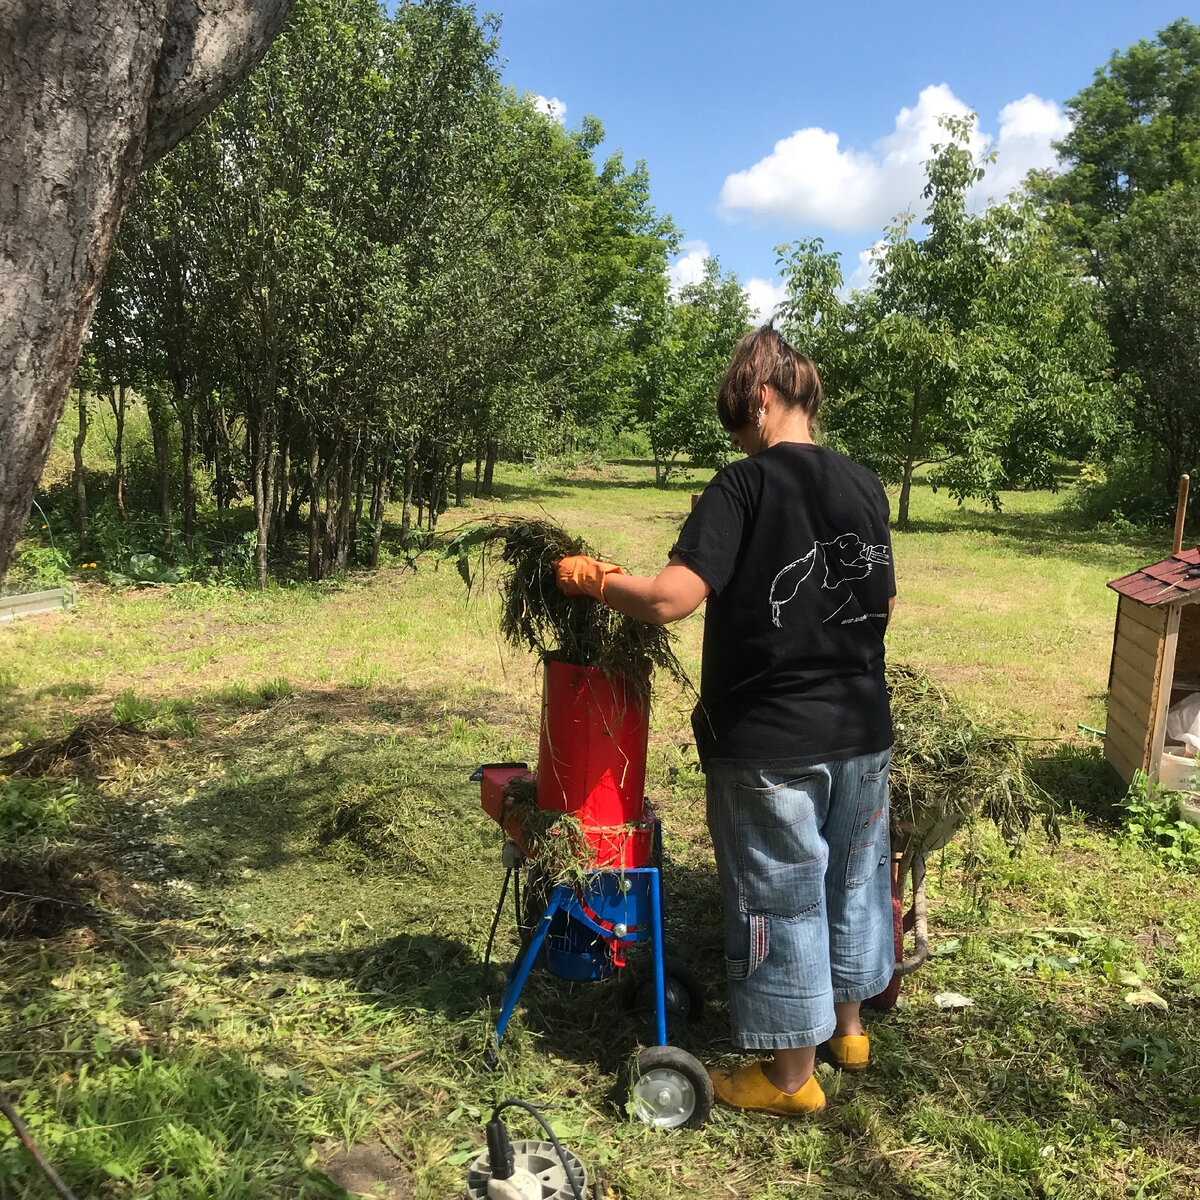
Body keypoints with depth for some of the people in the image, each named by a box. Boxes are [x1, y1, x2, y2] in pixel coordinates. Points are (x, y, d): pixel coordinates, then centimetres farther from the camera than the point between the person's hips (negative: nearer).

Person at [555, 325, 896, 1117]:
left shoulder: (746, 485, -16)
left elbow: (672, 598, -27)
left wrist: (591, 579, -11)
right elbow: (885, 604, 13)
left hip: (769, 741, -6)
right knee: (852, 875, 23)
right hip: (862, 730, 7)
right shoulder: (865, 486, 3)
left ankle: (792, 1075, 24)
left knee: (779, 897, 8)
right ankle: (849, 1023, 43)